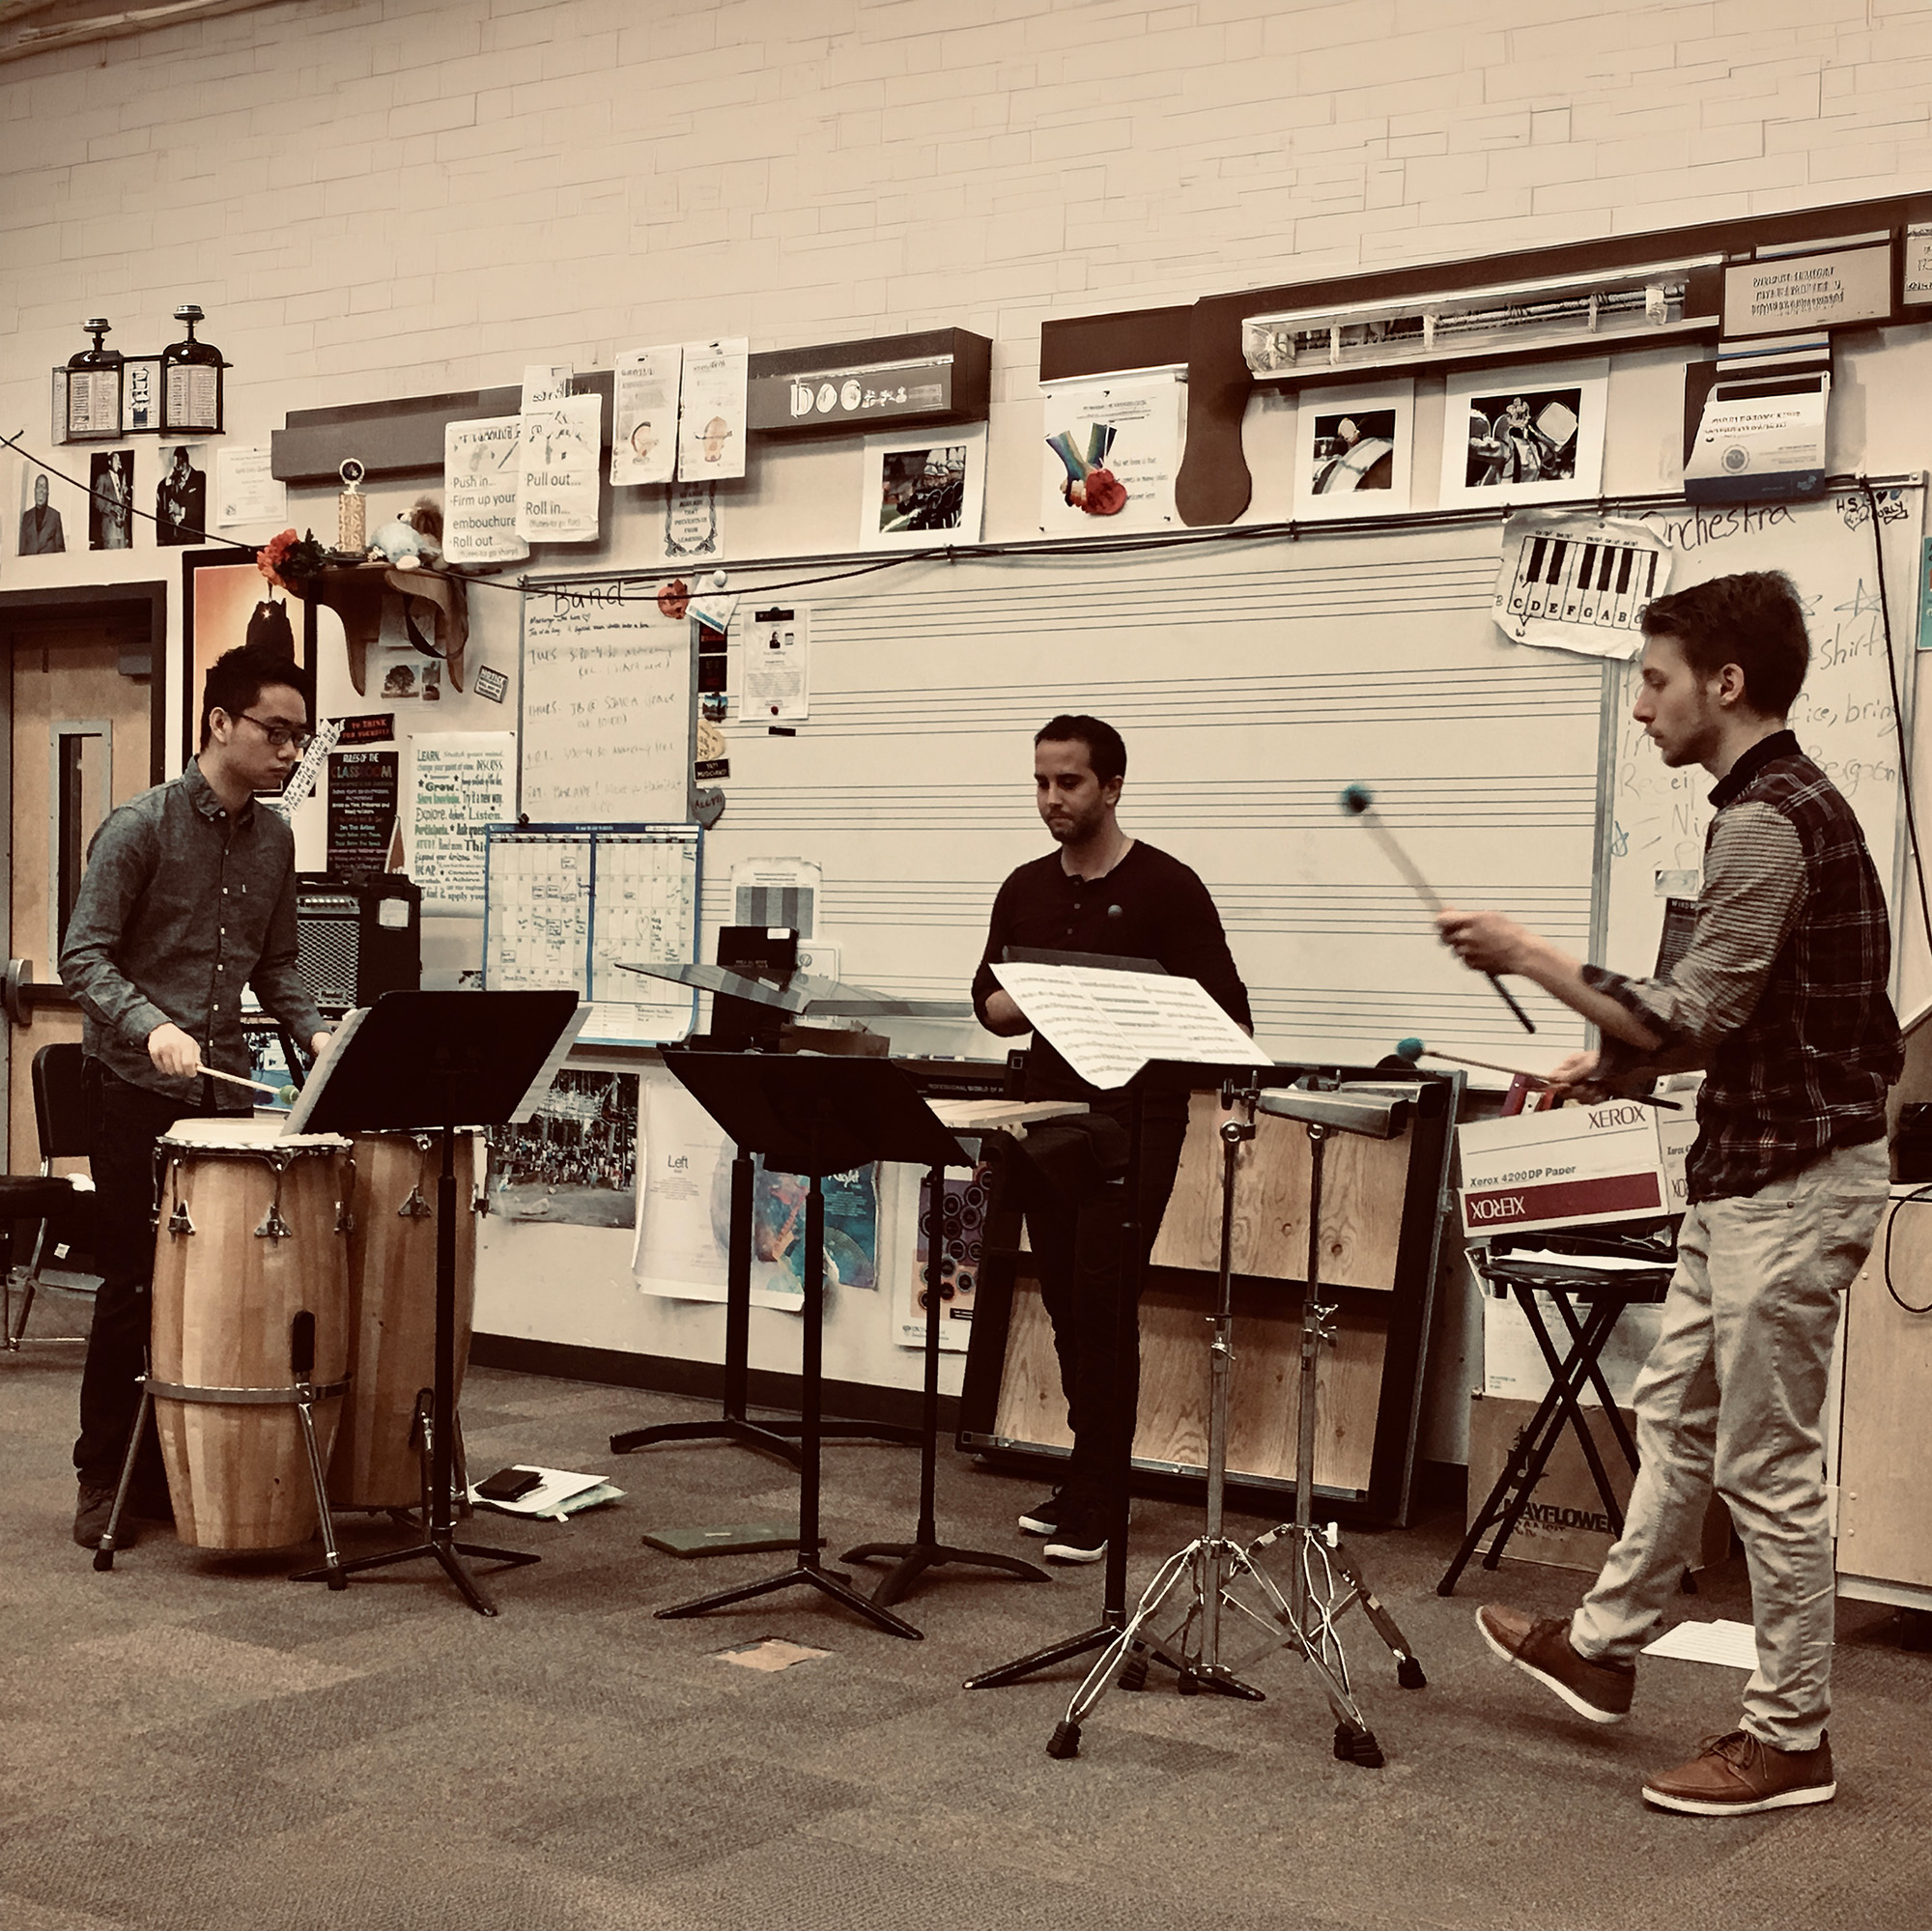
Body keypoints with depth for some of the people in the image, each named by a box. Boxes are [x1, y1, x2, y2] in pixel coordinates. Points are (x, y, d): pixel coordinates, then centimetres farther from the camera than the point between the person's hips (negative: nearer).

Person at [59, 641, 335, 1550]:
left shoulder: (275, 838, 10)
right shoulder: (140, 827, -8)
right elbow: (84, 957, -11)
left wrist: (313, 1030, 0)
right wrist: (152, 1025, -27)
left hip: (226, 1085, 5)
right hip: (134, 1088, -5)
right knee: (134, 1284, 0)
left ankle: (178, 1468, 16)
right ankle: (105, 1481, 13)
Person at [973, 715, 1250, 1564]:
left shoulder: (1165, 887, -6)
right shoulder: (1025, 890, 12)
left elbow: (1225, 1015, -8)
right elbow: (989, 1003, 17)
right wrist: (1032, 1004, -6)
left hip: (1134, 1121, -6)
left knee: (1102, 1299, -9)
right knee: (1066, 1304, 8)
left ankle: (1093, 1500, -3)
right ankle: (1092, 1477, 19)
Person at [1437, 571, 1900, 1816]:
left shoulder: (1768, 821, -20)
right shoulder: (1790, 802, 12)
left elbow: (1696, 1018, -23)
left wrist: (1529, 958, -17)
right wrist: (1619, 1066, 12)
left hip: (1790, 1184, -10)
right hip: (1751, 1173, 10)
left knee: (1767, 1460, 0)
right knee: (1676, 1411, 18)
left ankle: (1790, 1738, 12)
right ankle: (1604, 1645, 32)